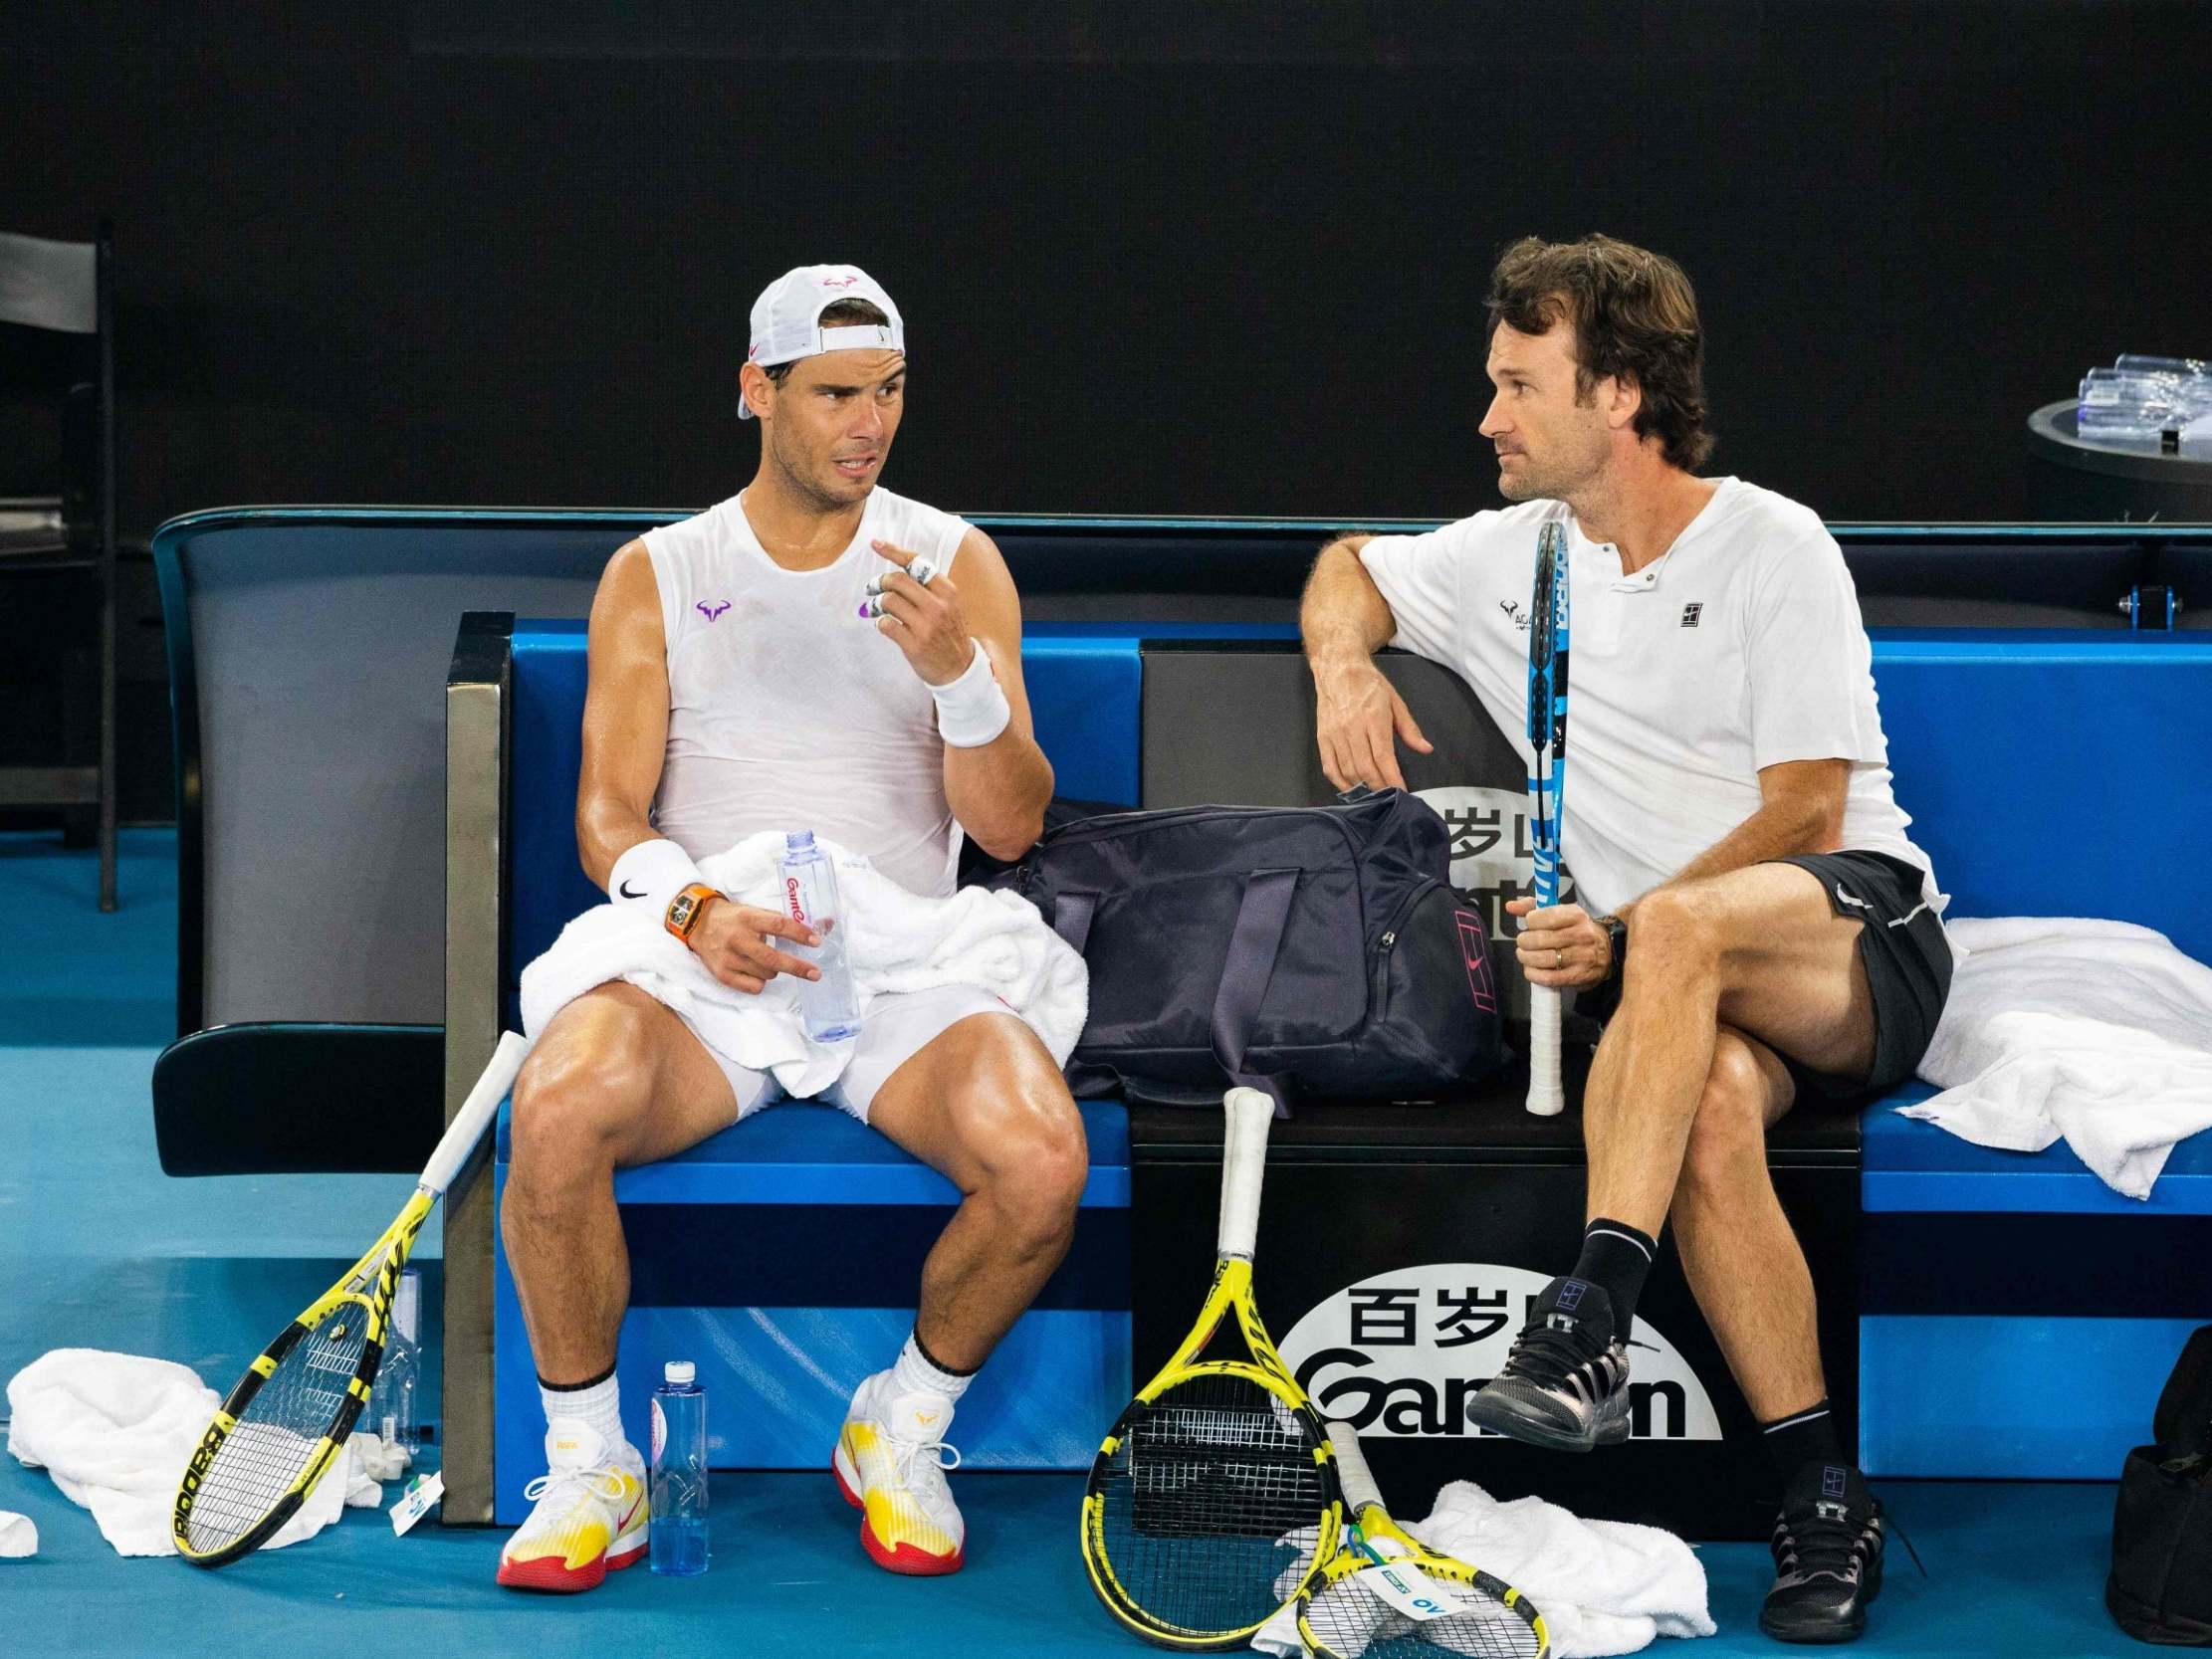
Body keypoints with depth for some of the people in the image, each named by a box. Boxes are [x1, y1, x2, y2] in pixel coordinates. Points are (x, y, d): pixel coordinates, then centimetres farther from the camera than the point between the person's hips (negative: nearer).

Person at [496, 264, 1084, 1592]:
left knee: (1043, 1159, -30)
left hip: (908, 970, 0)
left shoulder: (956, 561, 10)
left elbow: (1011, 827, 2)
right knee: (560, 1109, -34)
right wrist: (692, 908, -18)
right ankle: (591, 1463, -12)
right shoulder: (655, 576, 10)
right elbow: (610, 812, 4)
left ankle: (904, 1425, -2)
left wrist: (957, 670, -16)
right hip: (697, 959, 0)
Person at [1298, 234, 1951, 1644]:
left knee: (1683, 928, -38)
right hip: (1692, 992, 3)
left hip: (1860, 933, -3)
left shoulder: (1775, 549, -2)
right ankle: (1823, 1498, -33)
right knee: (1712, 1101, -35)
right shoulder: (1514, 558, 14)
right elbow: (1352, 567, 33)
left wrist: (1624, 931, -16)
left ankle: (1589, 1325, -45)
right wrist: (1344, 664, 8)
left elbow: (1805, 811, -6)